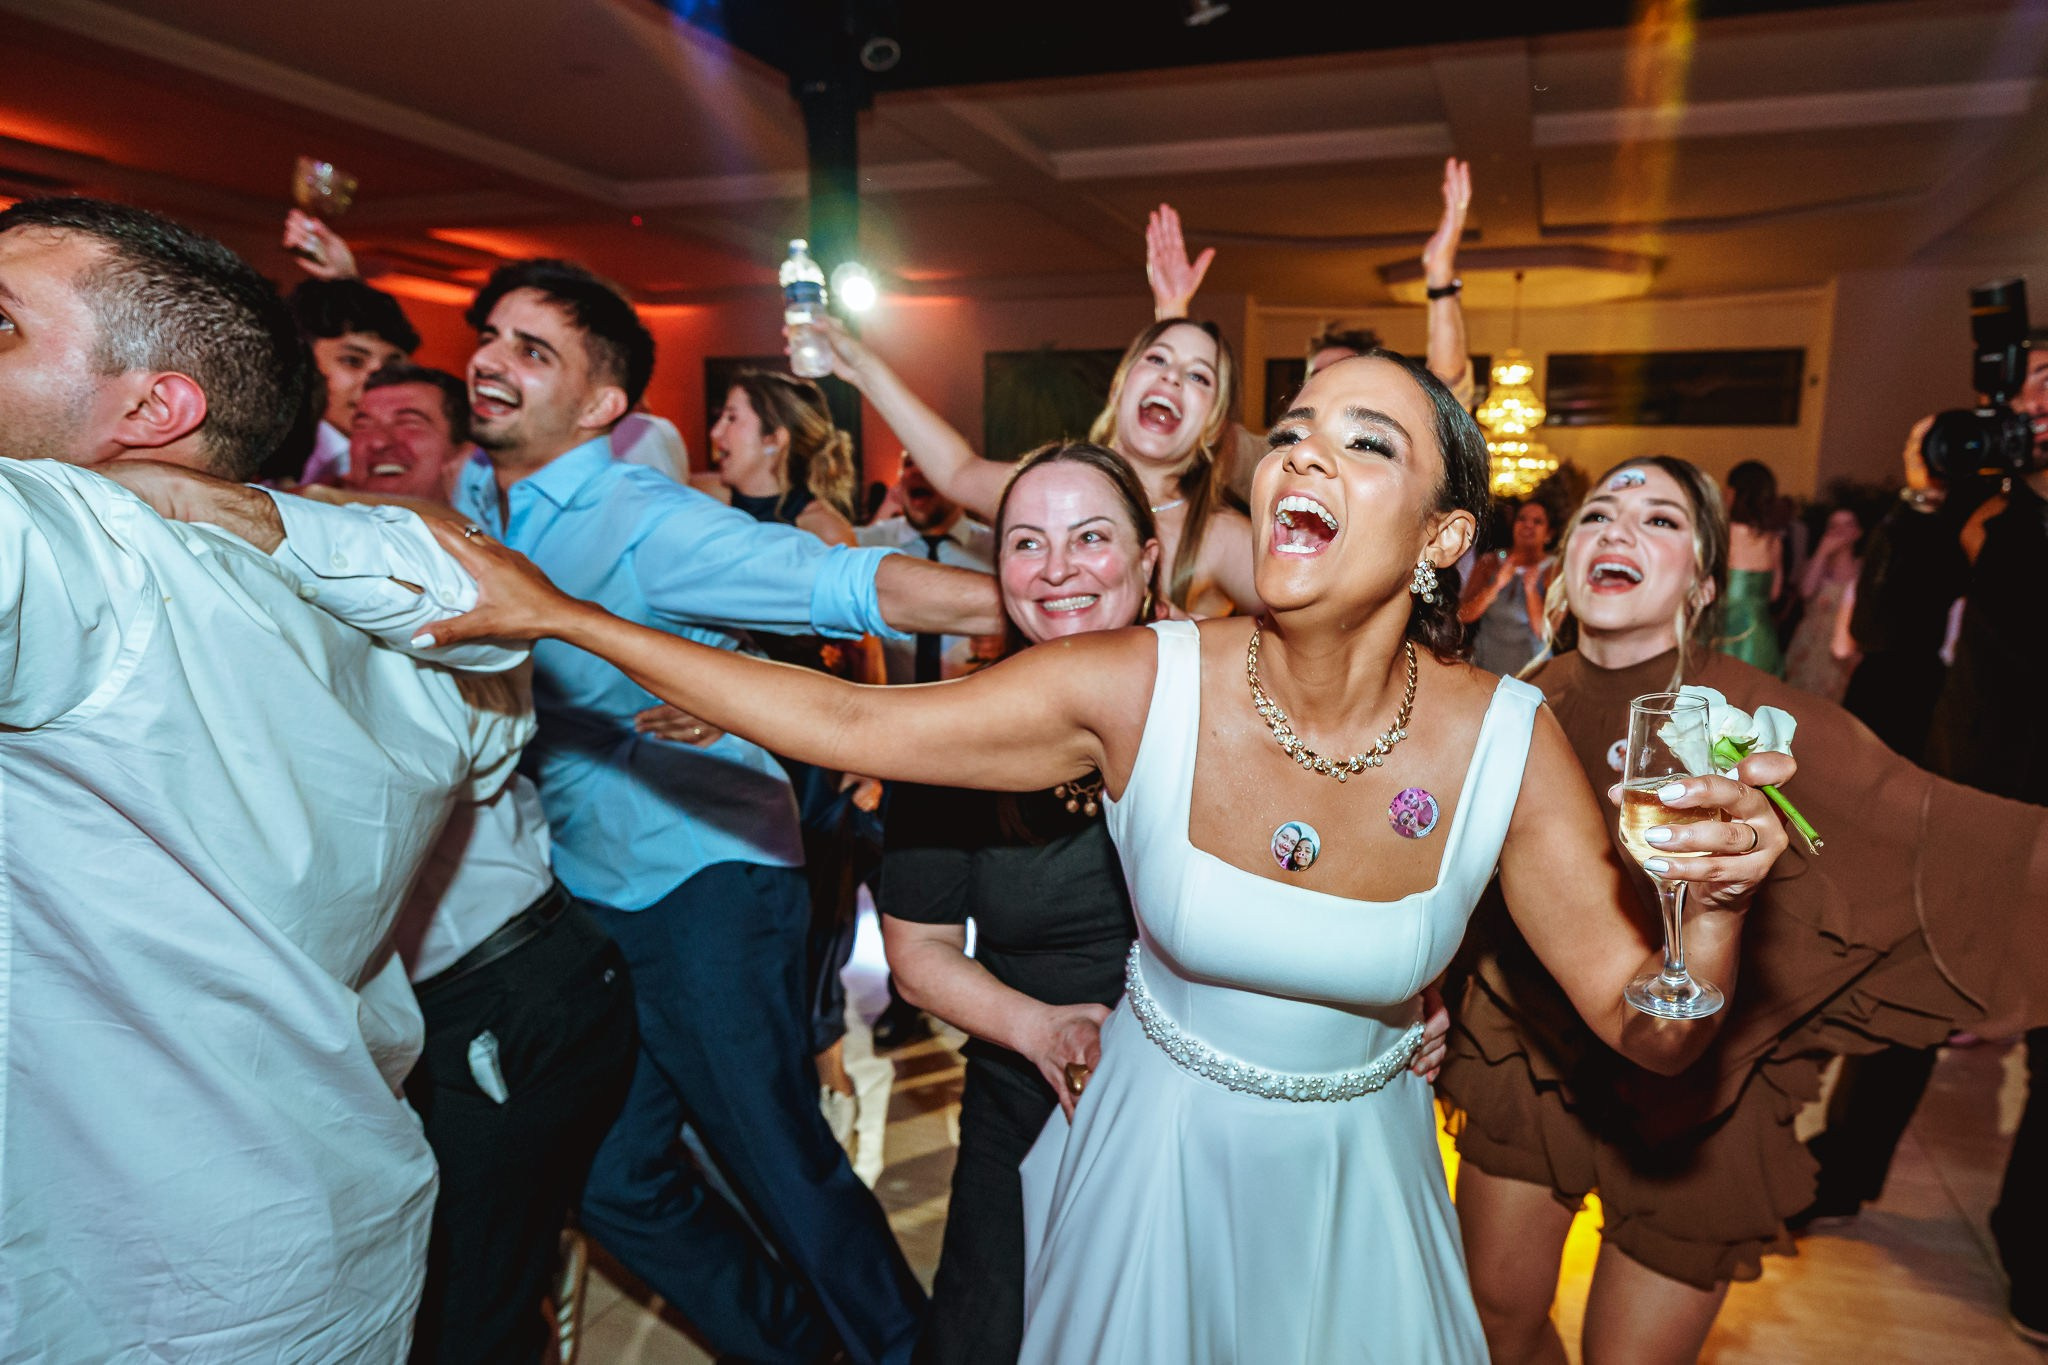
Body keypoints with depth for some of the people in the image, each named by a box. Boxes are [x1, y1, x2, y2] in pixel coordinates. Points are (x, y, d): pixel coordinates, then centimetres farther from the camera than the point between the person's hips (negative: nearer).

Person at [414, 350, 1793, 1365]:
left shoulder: (1508, 743, -20)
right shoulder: (1139, 687, -23)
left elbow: (1653, 1033, -12)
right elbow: (850, 723, -19)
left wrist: (1720, 905, -34)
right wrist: (558, 612, -19)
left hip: (1353, 1175, 1)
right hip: (1153, 1150, 0)